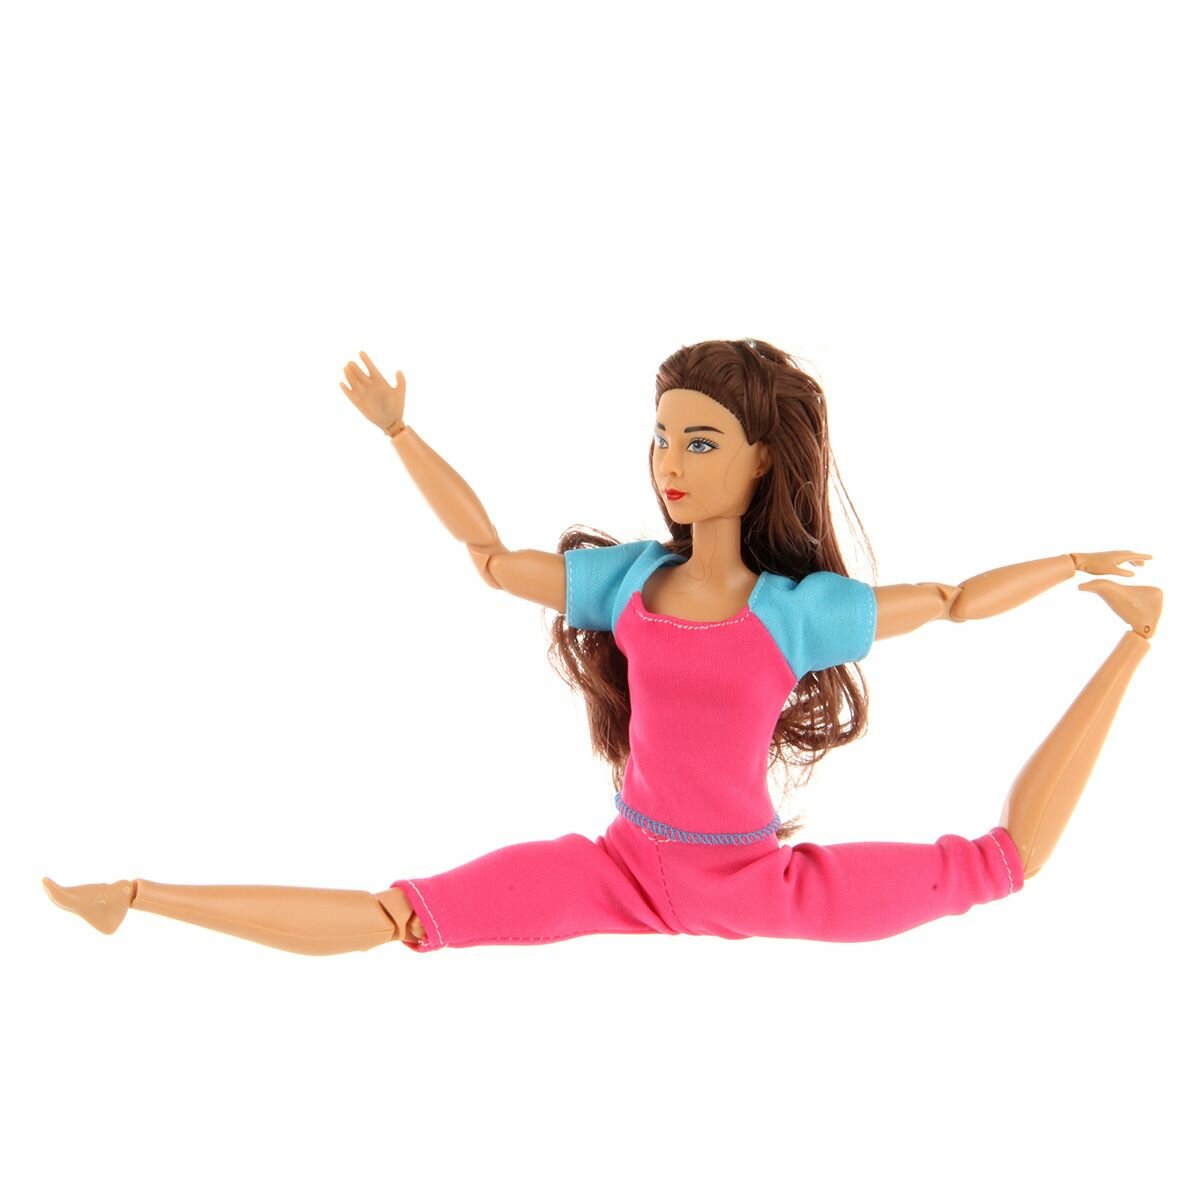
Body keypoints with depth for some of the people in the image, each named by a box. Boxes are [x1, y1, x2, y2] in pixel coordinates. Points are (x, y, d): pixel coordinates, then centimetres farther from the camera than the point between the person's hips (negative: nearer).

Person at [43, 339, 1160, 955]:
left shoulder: (803, 607, -10)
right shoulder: (625, 580, -3)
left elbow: (953, 600, 2)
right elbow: (490, 556, 8)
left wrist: (1080, 569, -4)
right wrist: (399, 432, 7)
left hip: (756, 882, -1)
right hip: (628, 864, 2)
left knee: (1004, 862, -6)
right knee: (388, 919, -11)